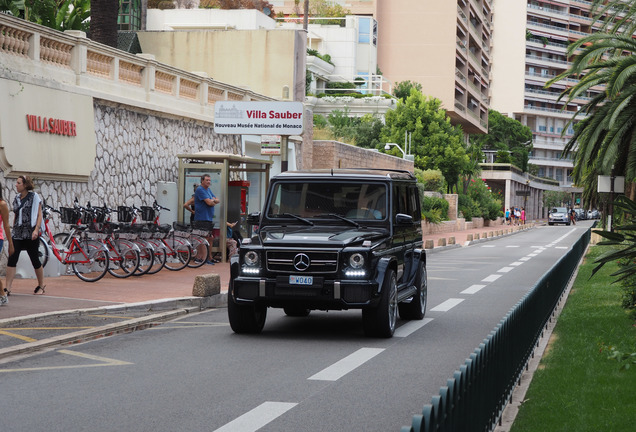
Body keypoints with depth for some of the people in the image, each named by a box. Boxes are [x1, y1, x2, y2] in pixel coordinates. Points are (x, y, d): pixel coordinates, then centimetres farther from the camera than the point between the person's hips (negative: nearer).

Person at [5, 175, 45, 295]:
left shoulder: (34, 197, -2)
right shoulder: (16, 199, 13)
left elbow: (39, 215, -4)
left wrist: (36, 230, -15)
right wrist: (12, 230, 17)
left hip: (31, 234, -4)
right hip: (17, 234, 5)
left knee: (35, 260, 4)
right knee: (11, 260, -7)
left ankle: (41, 286, 20)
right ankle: (8, 288, -9)